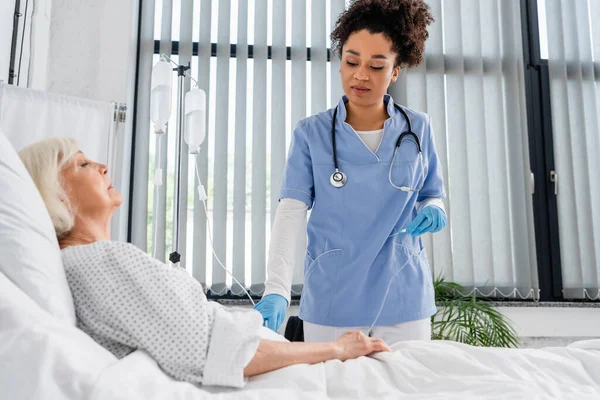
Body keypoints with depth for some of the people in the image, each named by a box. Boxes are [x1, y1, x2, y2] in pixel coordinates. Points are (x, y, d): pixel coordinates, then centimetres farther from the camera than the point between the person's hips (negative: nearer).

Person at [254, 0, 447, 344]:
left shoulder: (419, 129, 3)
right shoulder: (311, 134, -3)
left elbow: (433, 196, 14)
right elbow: (290, 212, -11)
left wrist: (433, 211, -10)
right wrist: (277, 291, -24)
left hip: (403, 299, 2)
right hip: (331, 301, -1)